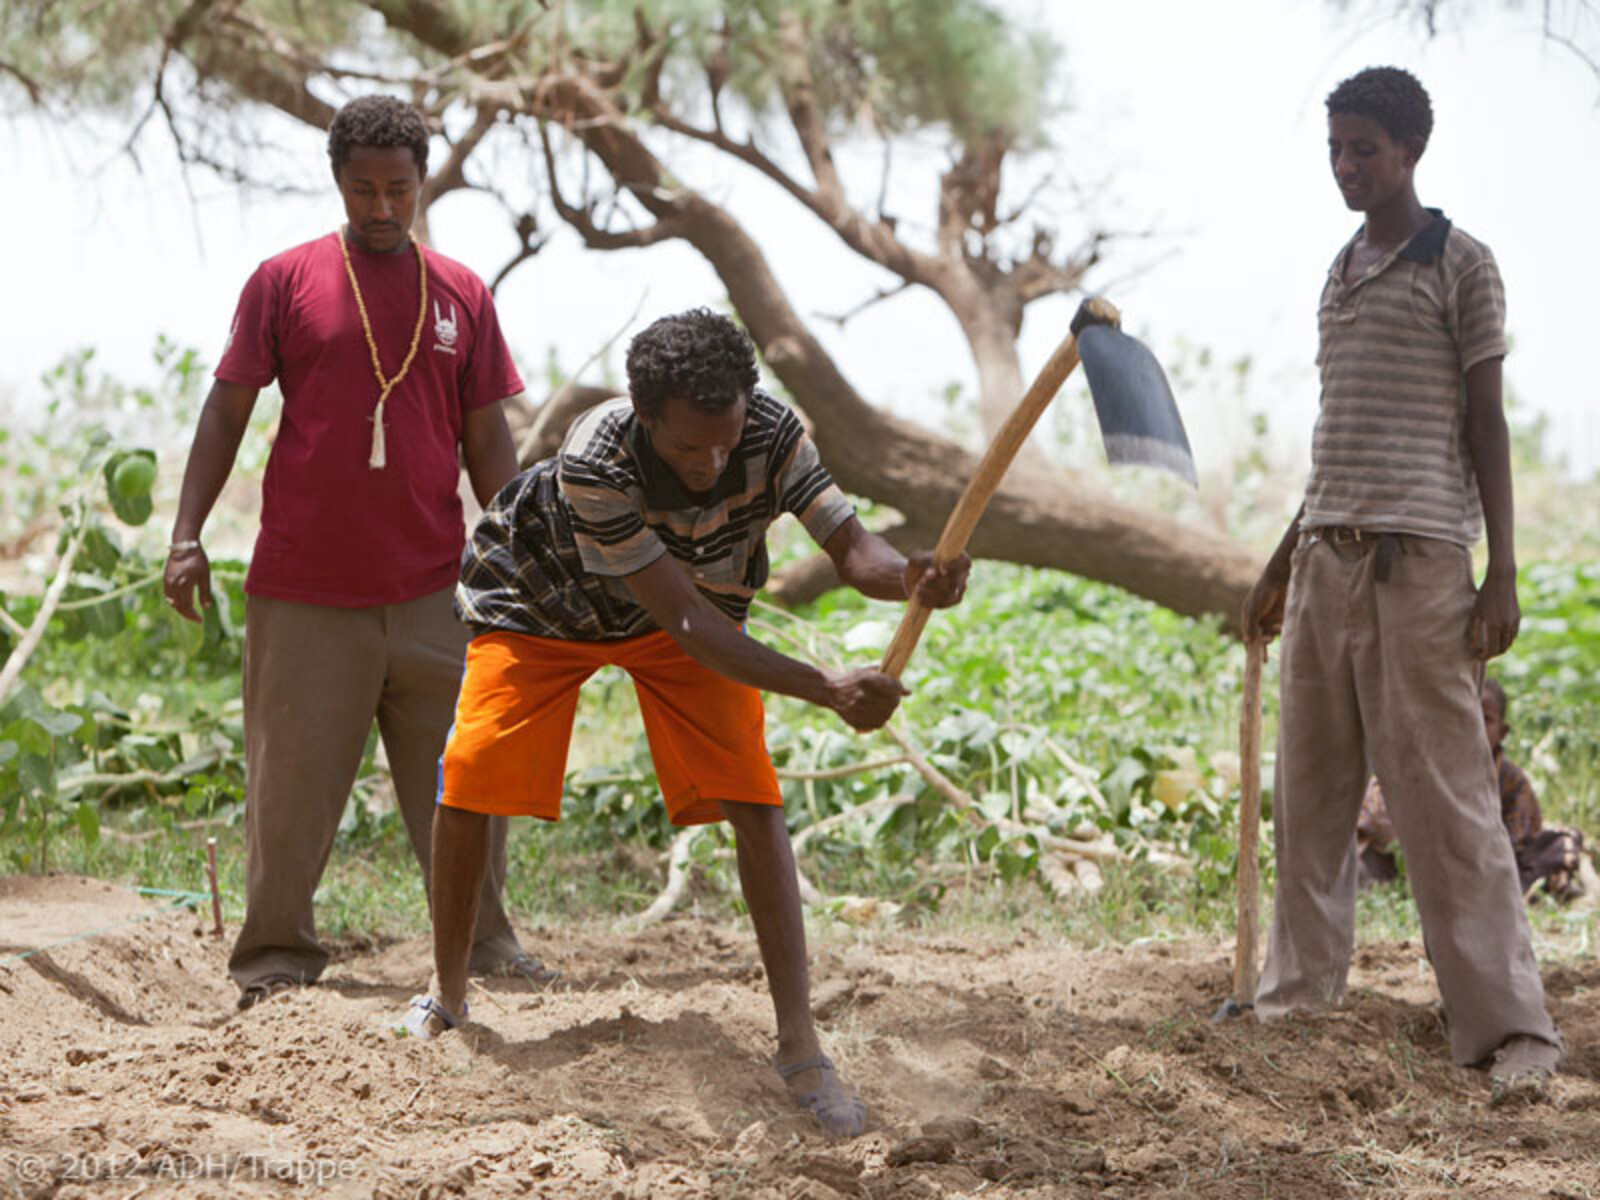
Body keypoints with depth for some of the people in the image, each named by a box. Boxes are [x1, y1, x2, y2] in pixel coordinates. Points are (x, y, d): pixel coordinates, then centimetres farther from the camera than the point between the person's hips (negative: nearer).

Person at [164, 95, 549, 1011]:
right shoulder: (285, 281, 2)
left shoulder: (462, 295, 9)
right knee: (293, 778, 3)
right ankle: (277, 953, 14)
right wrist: (188, 536, -4)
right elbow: (227, 410, 3)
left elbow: (487, 436, 12)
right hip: (305, 589, -2)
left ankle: (484, 939, 17)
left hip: (433, 586, 2)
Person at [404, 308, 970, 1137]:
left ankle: (798, 1044, -8)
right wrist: (825, 689, -53)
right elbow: (686, 623, -43)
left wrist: (911, 579, -55)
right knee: (466, 785, -10)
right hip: (543, 602, -2)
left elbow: (851, 547, -30)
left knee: (754, 803, -13)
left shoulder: (771, 433, -31)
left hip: (695, 608, 2)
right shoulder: (595, 463, -42)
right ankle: (446, 998, 15)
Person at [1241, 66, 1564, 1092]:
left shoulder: (1459, 266, 0)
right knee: (1312, 786, 8)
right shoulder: (1340, 277, 19)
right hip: (1326, 555, 7)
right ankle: (1303, 985, 18)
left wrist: (1502, 574, -10)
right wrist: (1284, 562, 25)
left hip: (1418, 554, -7)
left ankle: (1508, 1021, -8)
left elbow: (1486, 422, -3)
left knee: (1445, 791, -10)